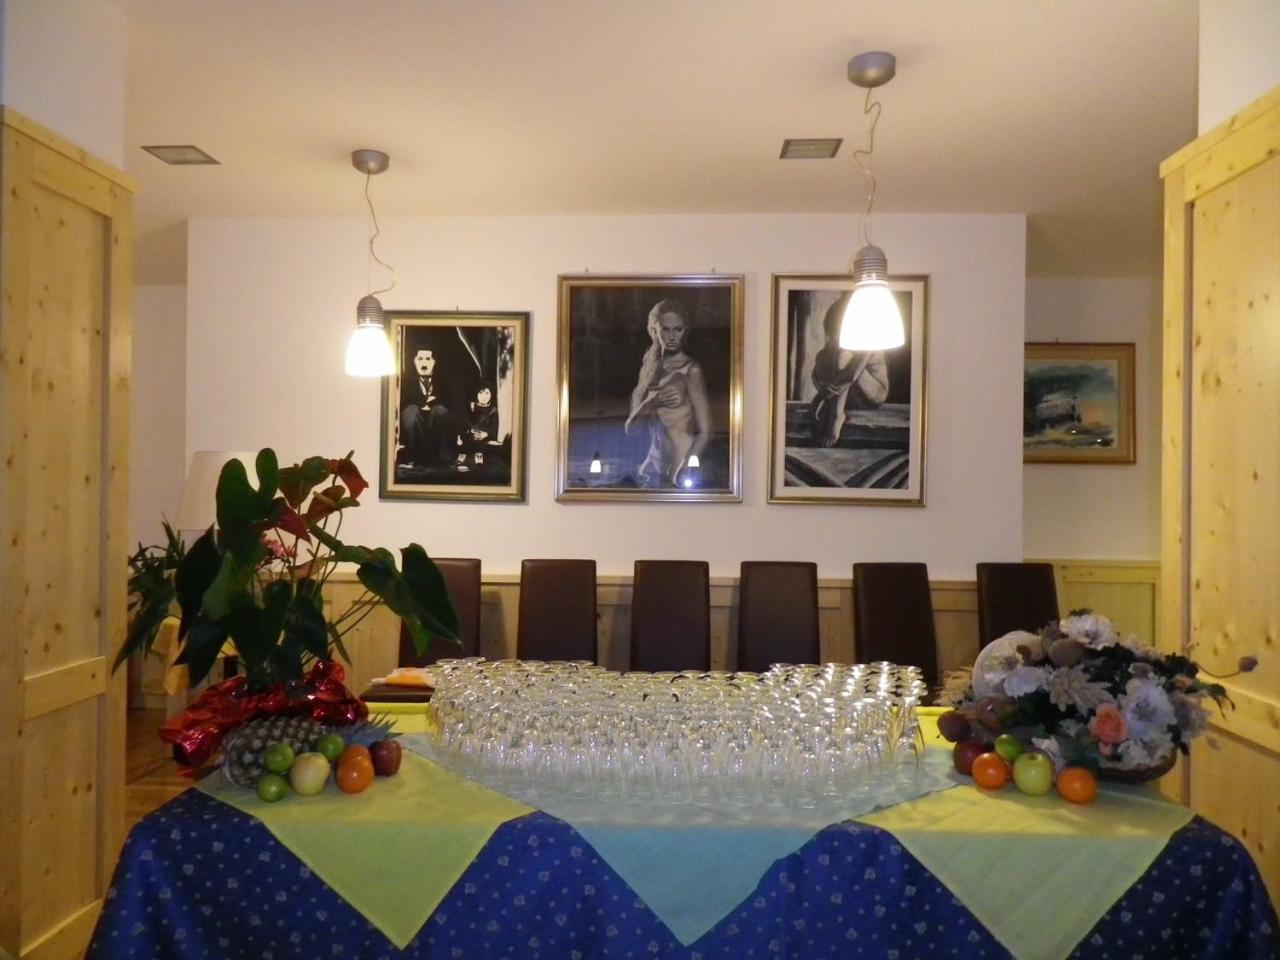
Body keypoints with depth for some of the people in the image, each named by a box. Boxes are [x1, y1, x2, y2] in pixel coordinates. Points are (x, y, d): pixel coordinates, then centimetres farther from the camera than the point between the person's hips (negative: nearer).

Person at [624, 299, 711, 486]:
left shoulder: (690, 370, -7)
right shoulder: (651, 367, 9)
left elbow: (704, 433, -12)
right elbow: (629, 427, 7)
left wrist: (680, 475, -22)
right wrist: (650, 403, -11)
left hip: (680, 466, -5)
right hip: (653, 468, 5)